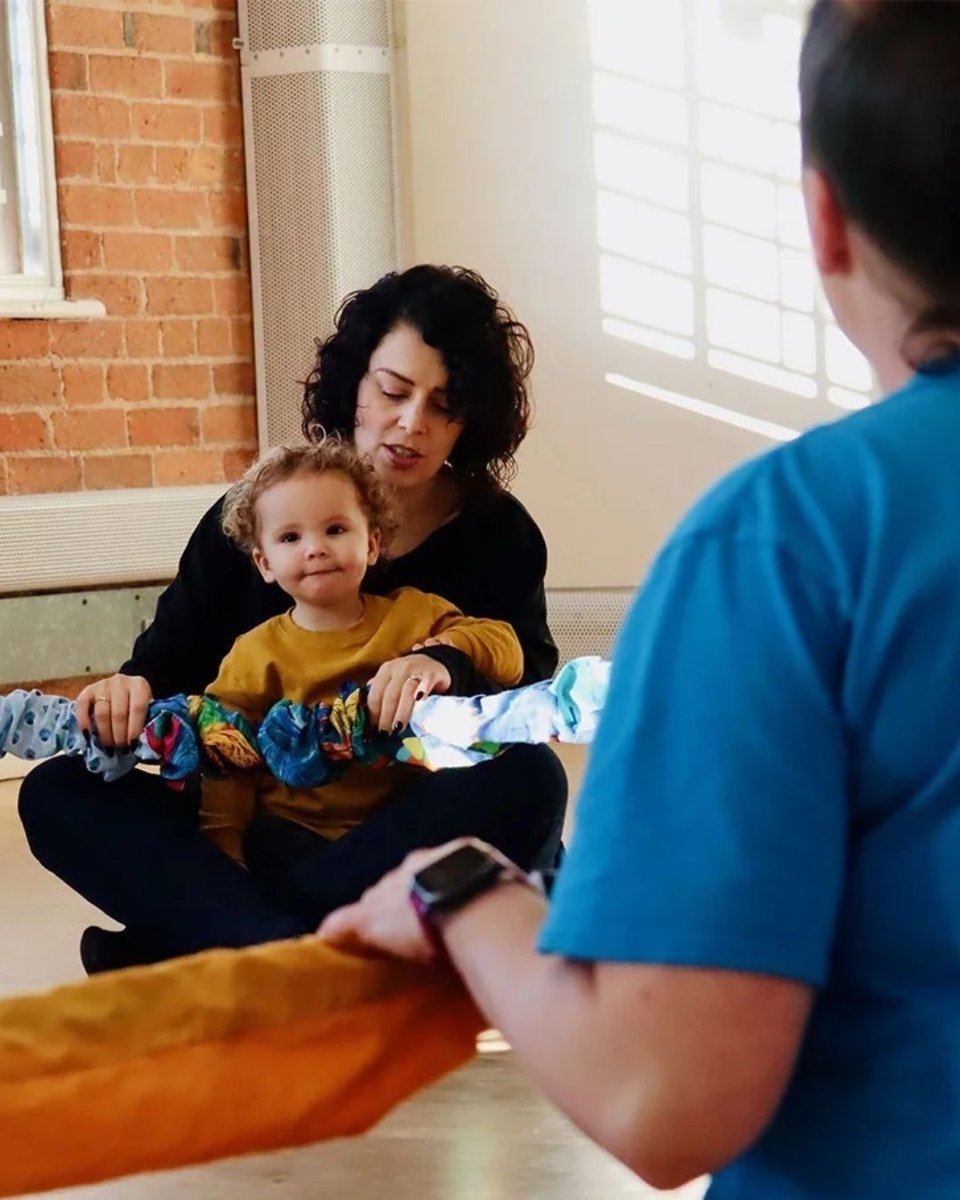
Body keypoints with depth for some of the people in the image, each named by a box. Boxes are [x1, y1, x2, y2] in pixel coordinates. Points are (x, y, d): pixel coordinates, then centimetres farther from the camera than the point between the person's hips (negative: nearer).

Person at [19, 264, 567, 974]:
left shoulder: (497, 535, 5)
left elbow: (534, 687, -7)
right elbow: (172, 659, 5)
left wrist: (449, 668, -30)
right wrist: (129, 692, -20)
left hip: (417, 838, -1)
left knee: (528, 780, -34)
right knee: (59, 793, -19)